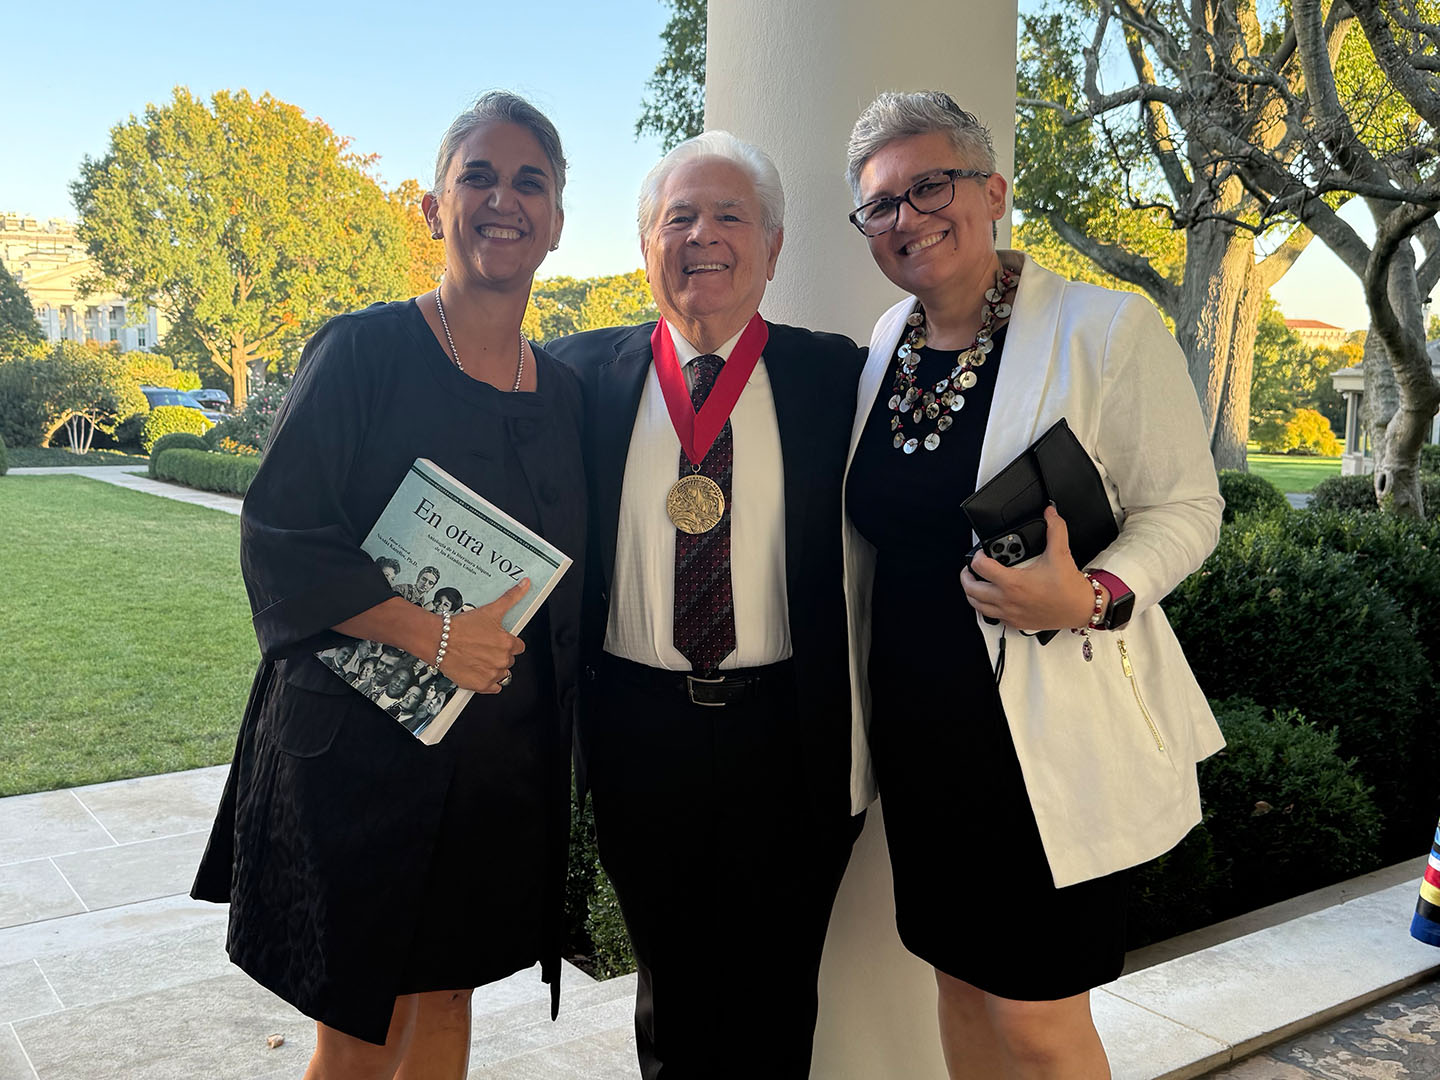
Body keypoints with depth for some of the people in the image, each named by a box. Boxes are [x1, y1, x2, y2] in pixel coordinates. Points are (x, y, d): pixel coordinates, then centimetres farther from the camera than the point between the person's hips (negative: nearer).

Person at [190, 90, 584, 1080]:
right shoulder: (365, 351, -9)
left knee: (446, 998, 18)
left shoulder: (563, 390, 7)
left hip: (503, 764, 5)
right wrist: (428, 630, -23)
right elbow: (277, 540, -12)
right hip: (363, 747, -4)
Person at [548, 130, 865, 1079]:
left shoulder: (833, 374, -1)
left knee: (775, 1001, 14)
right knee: (672, 993, 19)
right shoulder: (583, 372, 2)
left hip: (784, 737, -1)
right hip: (638, 727, 1)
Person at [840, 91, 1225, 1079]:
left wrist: (1093, 599, -26)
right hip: (919, 730, 6)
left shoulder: (1106, 329, -12)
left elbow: (1187, 505, -8)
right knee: (961, 980, 19)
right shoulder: (886, 344, 6)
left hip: (1052, 732, -5)